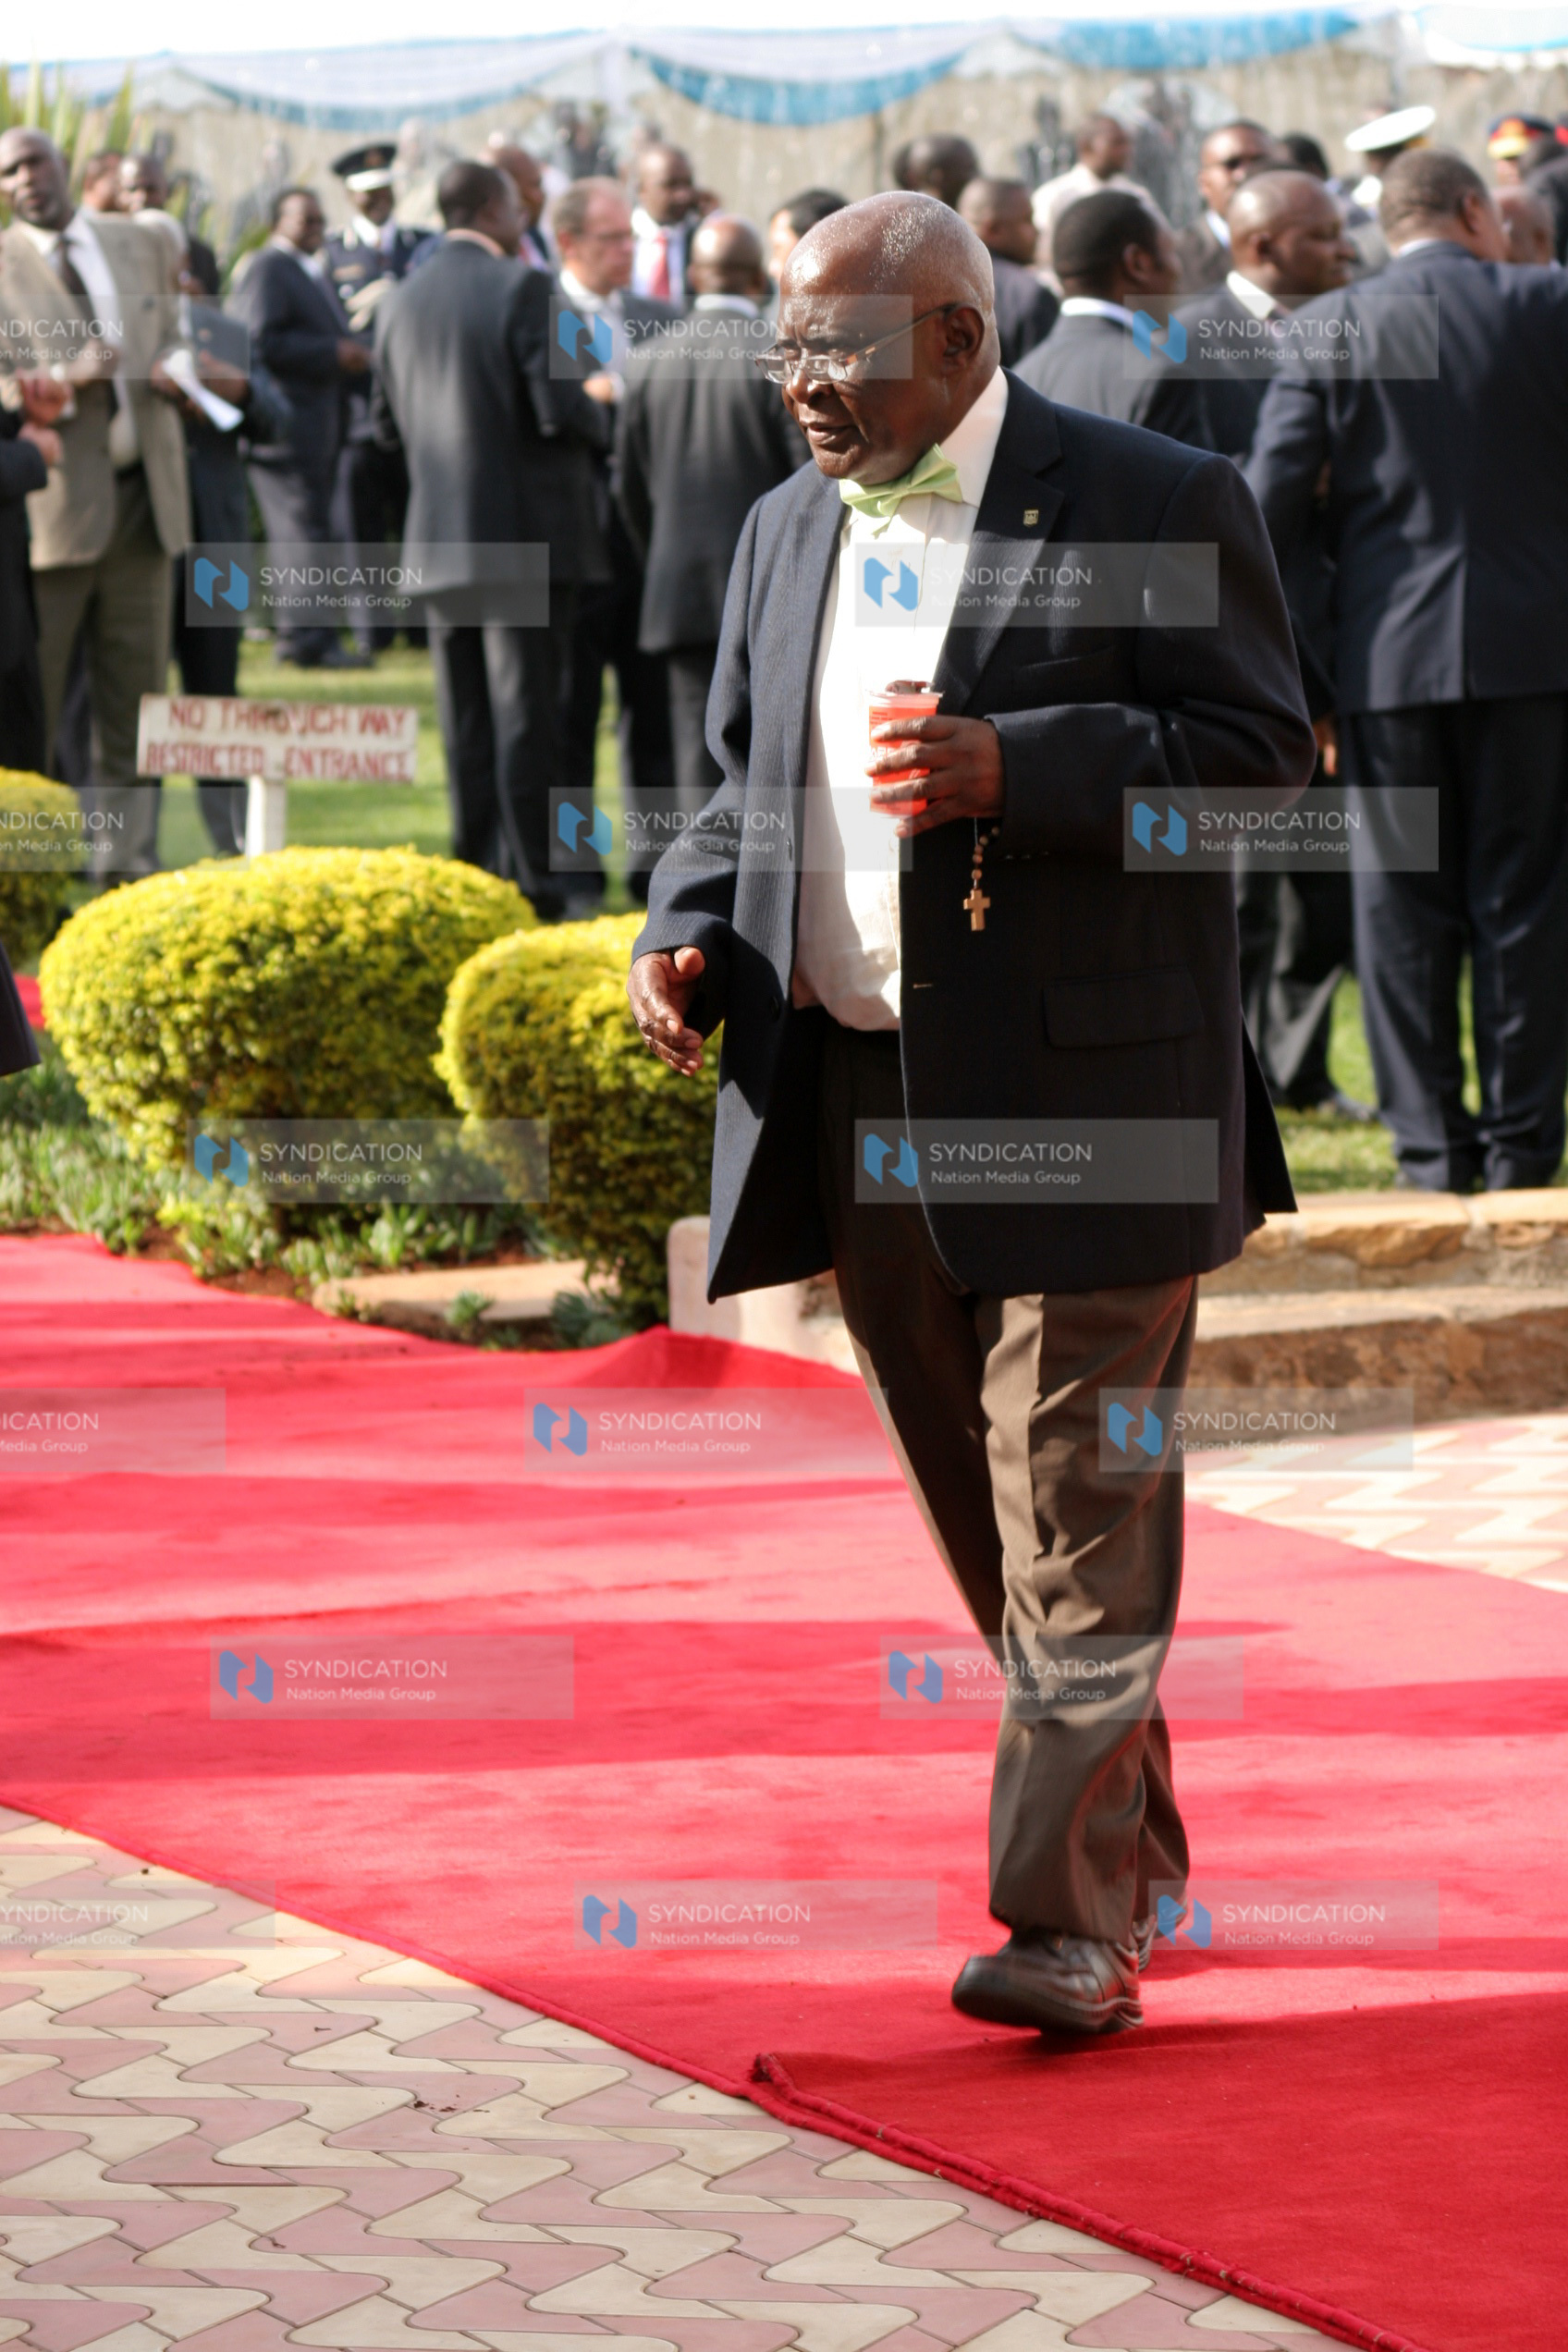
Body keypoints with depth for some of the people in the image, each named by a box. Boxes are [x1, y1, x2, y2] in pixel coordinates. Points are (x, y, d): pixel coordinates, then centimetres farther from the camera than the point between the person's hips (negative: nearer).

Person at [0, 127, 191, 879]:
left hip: (141, 498, 5)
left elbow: (169, 341, 23)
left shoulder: (140, 247, 12)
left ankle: (130, 859, 17)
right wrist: (66, 379, -22)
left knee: (136, 692, 9)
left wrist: (173, 377, 0)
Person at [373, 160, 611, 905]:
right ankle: (527, 878, -2)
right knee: (525, 712, -2)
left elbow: (388, 418, 13)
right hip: (524, 530, -6)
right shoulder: (520, 287, -13)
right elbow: (558, 407, -18)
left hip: (438, 536, 6)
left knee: (464, 720, 11)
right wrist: (606, 418, 2)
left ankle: (474, 871, 14)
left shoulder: (402, 300, 7)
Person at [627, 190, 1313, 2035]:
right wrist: (688, 942, 1)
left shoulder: (1153, 504, -5)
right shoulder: (787, 534, 15)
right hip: (853, 1101, 7)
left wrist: (1012, 769, -21)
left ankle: (1074, 1915, -4)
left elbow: (1261, 751, -9)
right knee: (984, 1511, 13)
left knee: (1077, 1512, -6)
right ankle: (1136, 1836, 29)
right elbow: (741, 785, 20)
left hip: (1080, 1091, -7)